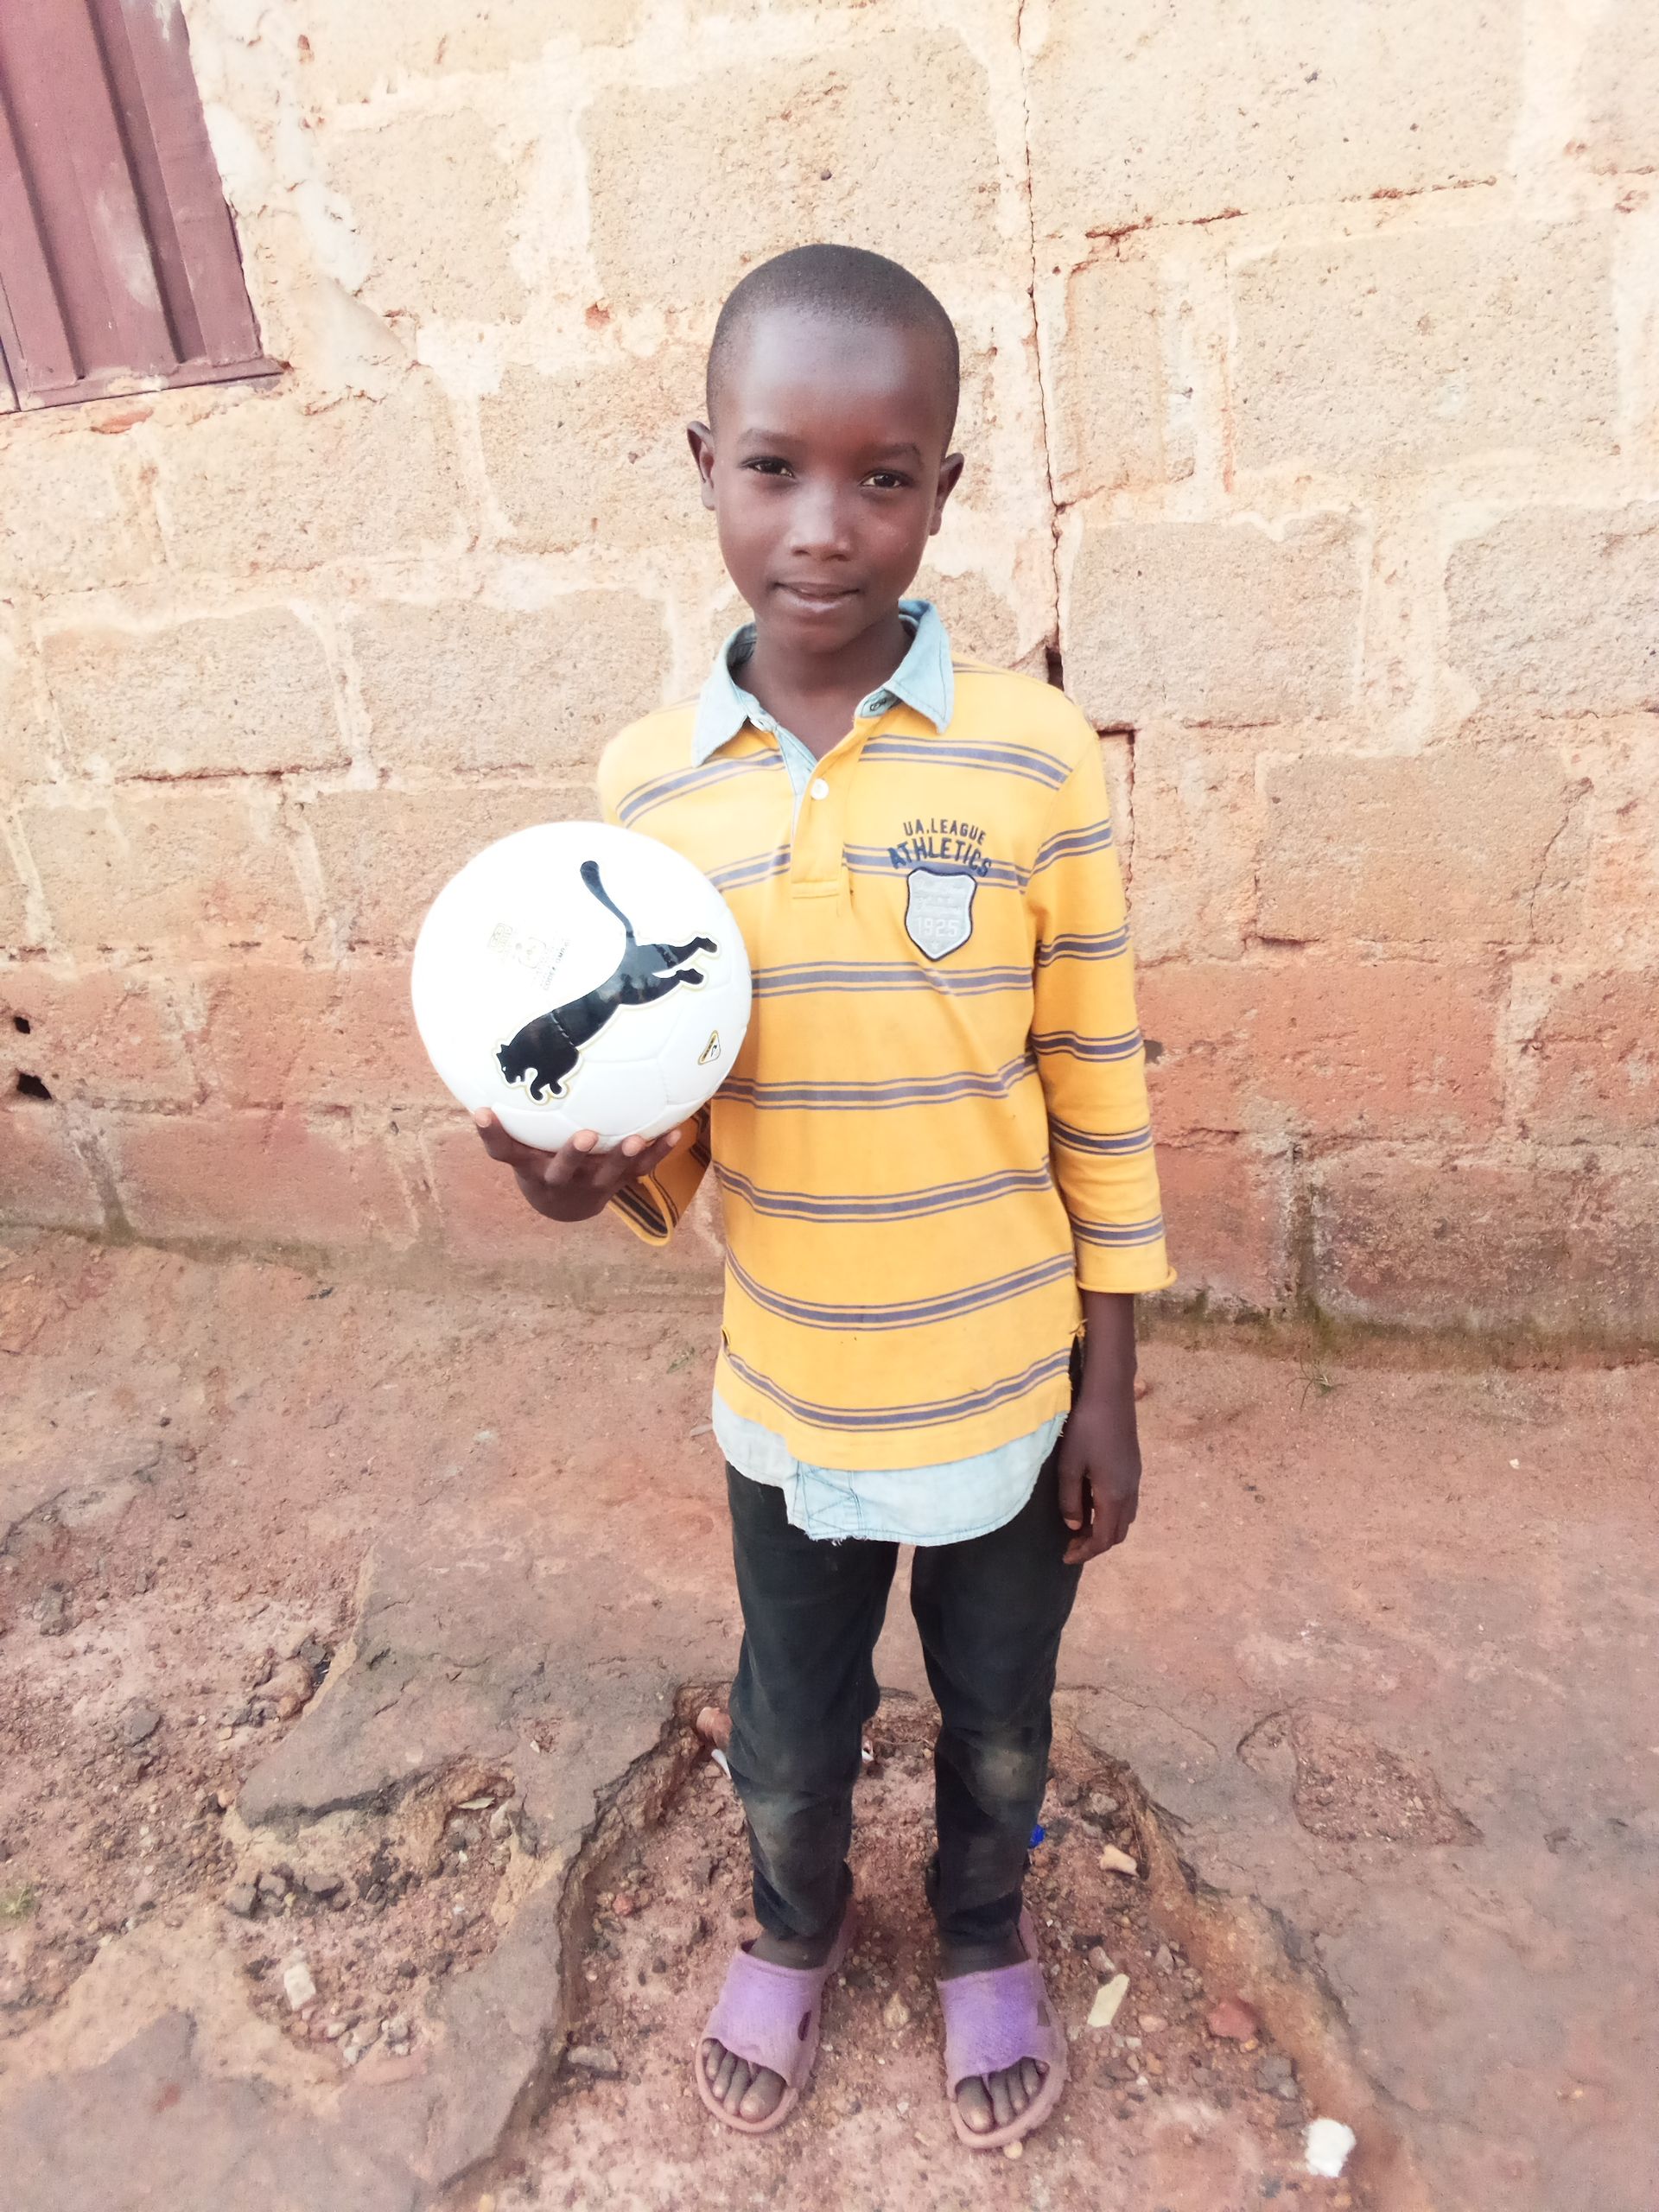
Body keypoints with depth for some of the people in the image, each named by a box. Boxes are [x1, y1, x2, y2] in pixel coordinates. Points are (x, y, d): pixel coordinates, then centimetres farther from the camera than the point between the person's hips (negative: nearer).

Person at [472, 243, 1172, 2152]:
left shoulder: (1034, 757, -15)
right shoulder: (648, 780, -8)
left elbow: (1100, 1096, -8)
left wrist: (1108, 1390, -4)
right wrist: (591, 1168, -20)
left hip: (1010, 1397, -1)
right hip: (786, 1401, 2)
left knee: (995, 1725, 24)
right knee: (789, 1740, 24)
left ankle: (983, 1938, 57)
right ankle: (795, 1925, 58)